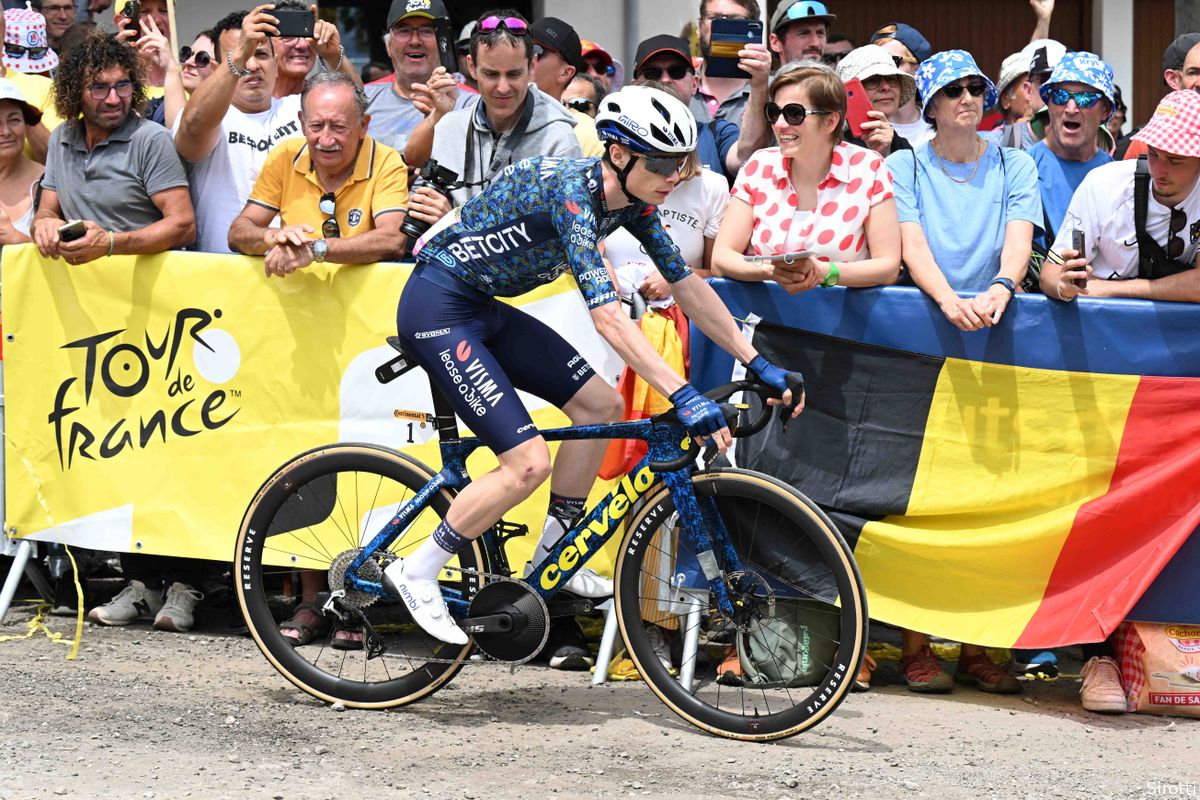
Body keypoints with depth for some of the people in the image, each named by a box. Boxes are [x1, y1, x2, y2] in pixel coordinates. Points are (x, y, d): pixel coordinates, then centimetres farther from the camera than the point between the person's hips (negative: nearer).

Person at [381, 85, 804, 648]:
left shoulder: (630, 201, 0)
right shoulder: (571, 189, -27)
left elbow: (688, 286, 8)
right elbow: (606, 313, -35)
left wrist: (758, 364, 4)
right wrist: (683, 396, -40)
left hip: (483, 309, 10)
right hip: (438, 310, -10)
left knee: (600, 405, 9)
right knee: (529, 463, -15)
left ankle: (550, 562, 19)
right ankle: (417, 573, -1)